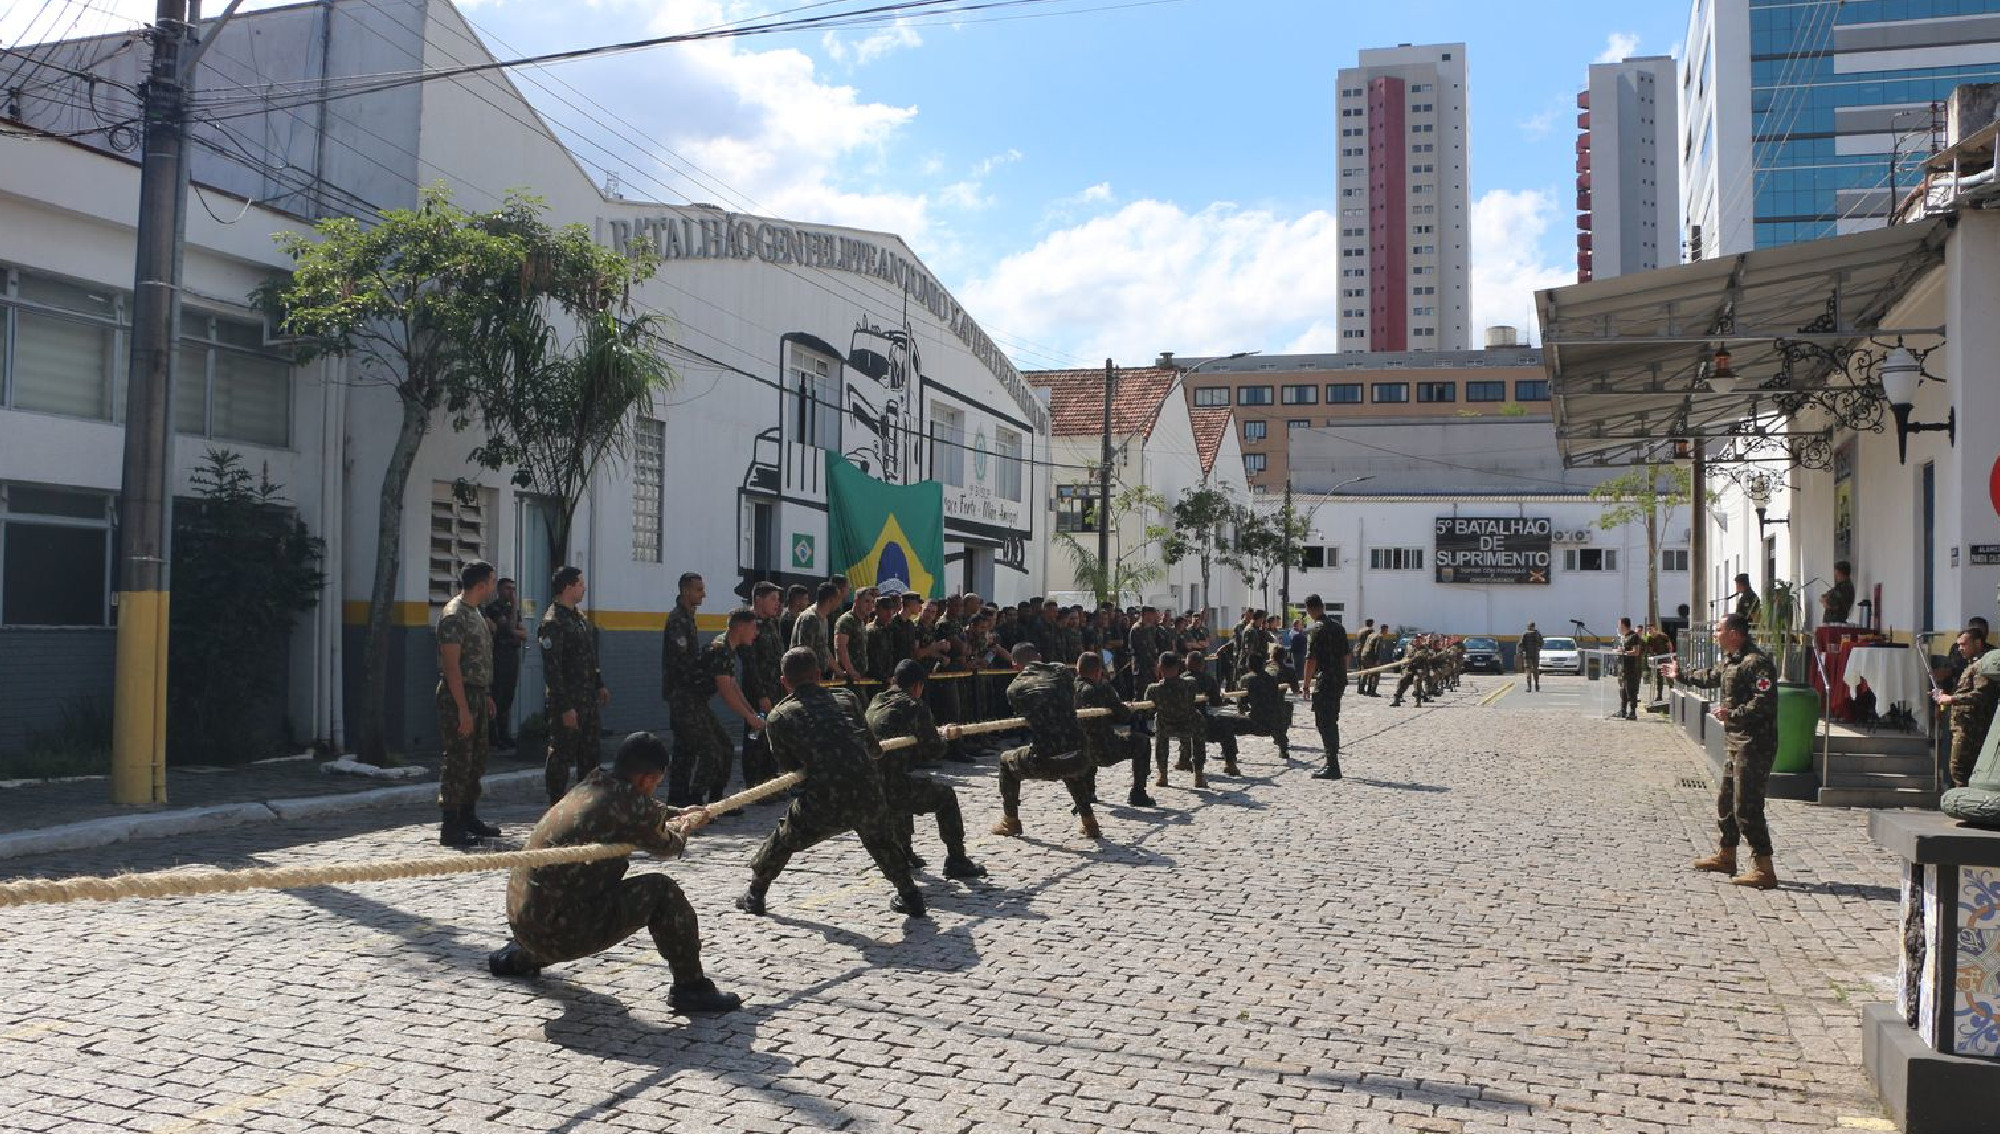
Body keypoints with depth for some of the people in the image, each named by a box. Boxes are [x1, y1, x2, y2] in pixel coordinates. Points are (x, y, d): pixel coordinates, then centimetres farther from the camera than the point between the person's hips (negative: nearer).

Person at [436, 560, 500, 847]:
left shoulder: (475, 613, 15)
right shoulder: (453, 616, -16)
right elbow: (452, 666, -20)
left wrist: (485, 697, 20)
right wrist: (463, 710, -23)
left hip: (476, 695, 10)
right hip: (458, 697, -10)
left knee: (476, 761, 15)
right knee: (458, 762, -6)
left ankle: (468, 817, 24)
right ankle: (450, 826, -1)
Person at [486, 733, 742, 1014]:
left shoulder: (592, 785, 8)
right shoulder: (629, 804, -15)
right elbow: (667, 846, 6)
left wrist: (682, 814, 43)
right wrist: (685, 827, 27)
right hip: (560, 932, -9)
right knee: (662, 891, -9)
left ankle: (519, 956, 53)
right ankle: (691, 987, -2)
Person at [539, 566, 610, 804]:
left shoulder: (578, 615, 14)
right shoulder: (553, 622, -17)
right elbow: (551, 669, -21)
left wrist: (599, 685, 19)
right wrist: (565, 707, -23)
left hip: (587, 700, 9)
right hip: (567, 704, -9)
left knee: (589, 755, 15)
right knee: (561, 756, -1)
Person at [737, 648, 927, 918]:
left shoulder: (778, 717, 9)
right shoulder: (846, 698, 15)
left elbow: (789, 765, 15)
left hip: (823, 804, -2)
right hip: (870, 796, 2)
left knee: (783, 842, 25)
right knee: (882, 841, 31)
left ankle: (755, 895, 39)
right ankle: (909, 896, 35)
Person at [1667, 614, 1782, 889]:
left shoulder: (1756, 662, -17)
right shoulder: (1730, 661, 15)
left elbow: (1765, 701, -26)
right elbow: (1711, 676, 37)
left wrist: (1733, 714, -29)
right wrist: (1682, 675, 49)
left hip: (1753, 745, -11)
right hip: (1736, 743, 11)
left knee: (1747, 807, -11)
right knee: (1726, 800, 20)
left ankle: (1764, 870, -8)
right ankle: (1725, 856, 34)